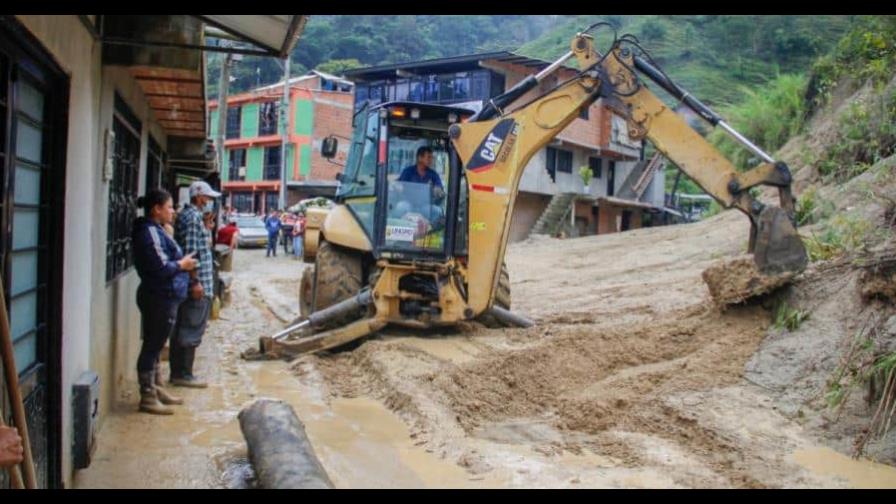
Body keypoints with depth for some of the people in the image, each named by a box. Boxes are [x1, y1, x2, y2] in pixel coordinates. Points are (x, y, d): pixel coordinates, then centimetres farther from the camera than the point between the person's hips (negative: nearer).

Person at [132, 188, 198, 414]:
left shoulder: (155, 230, 13)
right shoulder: (150, 232, -17)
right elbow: (161, 268, -23)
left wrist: (181, 261, 6)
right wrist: (182, 264, -8)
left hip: (162, 297, 10)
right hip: (160, 298, -10)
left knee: (154, 345, 18)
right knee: (152, 346, -2)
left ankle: (155, 389, 30)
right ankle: (148, 397, 7)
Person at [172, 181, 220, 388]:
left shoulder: (187, 215, 19)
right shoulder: (193, 217, -13)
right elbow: (191, 252, -21)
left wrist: (206, 230, 14)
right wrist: (196, 281, -21)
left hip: (187, 285, 10)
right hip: (198, 284, -10)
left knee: (181, 329, 13)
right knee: (192, 330, -4)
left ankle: (177, 372, 21)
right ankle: (183, 374, 3)